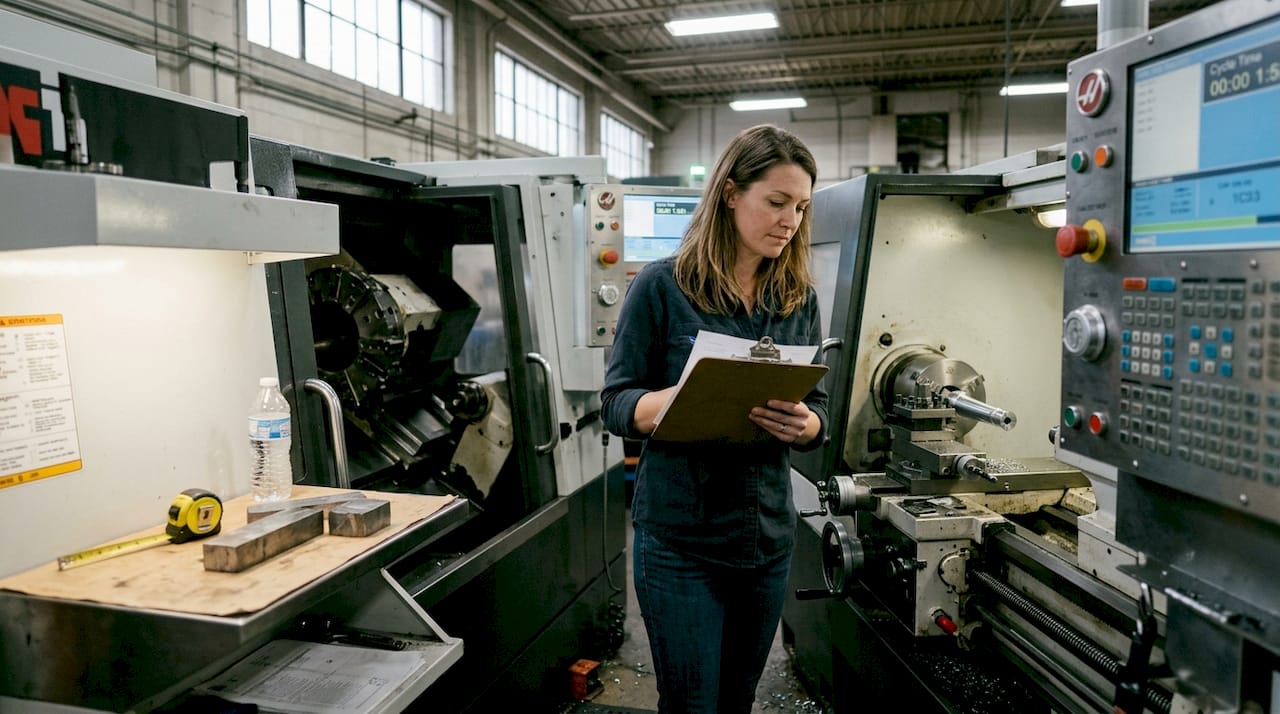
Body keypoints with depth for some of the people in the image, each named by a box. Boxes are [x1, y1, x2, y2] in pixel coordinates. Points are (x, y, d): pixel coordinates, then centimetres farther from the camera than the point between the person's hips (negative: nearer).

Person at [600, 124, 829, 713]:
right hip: (680, 538, -4)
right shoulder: (662, 286, -9)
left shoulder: (800, 298, 4)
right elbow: (616, 404, -8)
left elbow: (819, 411, 8)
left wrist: (802, 424, -16)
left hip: (769, 538, 4)